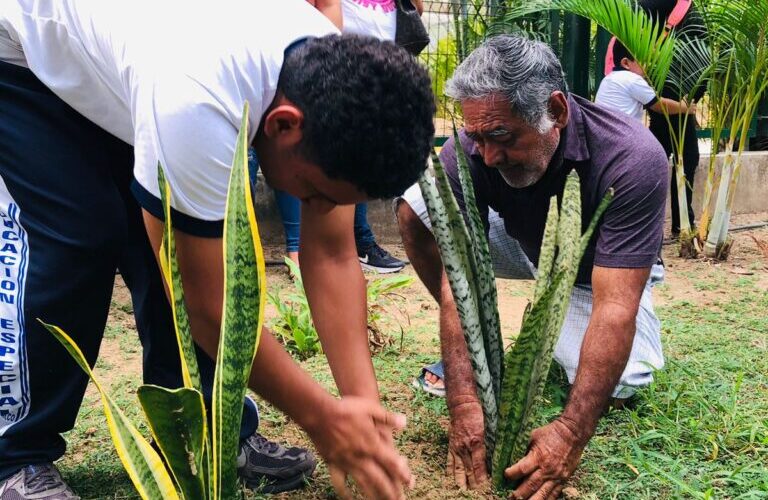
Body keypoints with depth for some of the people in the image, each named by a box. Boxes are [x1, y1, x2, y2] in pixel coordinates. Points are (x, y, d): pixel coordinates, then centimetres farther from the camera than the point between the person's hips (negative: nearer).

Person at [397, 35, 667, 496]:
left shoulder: (633, 159, -37)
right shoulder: (468, 151, -29)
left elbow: (615, 306, -39)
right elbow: (458, 276, -32)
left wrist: (571, 434, -45)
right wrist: (463, 401, -41)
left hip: (597, 268, -1)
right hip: (524, 246, 2)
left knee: (614, 386, -26)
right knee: (415, 205, -19)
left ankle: (562, 326, 9)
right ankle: (473, 345, -4)